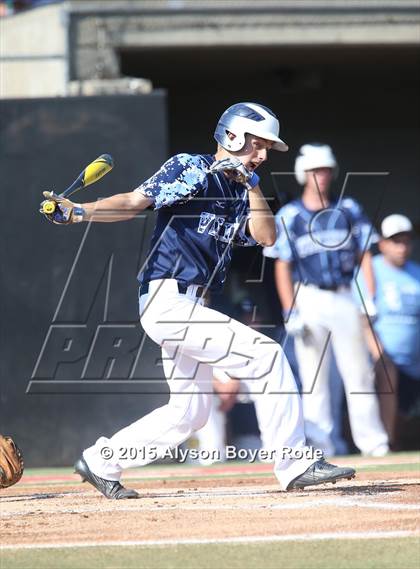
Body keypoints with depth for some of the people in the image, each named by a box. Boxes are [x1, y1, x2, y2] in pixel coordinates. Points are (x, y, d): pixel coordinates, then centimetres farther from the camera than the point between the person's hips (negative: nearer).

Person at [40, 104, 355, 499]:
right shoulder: (191, 168, -4)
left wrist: (252, 185, -4)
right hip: (168, 300, -9)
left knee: (189, 412, 15)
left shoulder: (241, 192, 18)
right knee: (265, 356, -15)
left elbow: (265, 237, 4)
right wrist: (77, 212, -23)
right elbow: (135, 201, -11)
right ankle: (294, 464, -10)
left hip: (190, 309, 9)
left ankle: (100, 462, 25)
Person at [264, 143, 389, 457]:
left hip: (344, 298, 2)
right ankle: (319, 442, -2)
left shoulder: (349, 210, 7)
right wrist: (291, 313, -9)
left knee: (359, 372, 3)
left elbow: (365, 255, 8)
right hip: (308, 299, -2)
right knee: (313, 375, -3)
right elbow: (282, 266, -1)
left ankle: (373, 441, 7)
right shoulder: (289, 216, 1)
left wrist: (370, 299, -3)